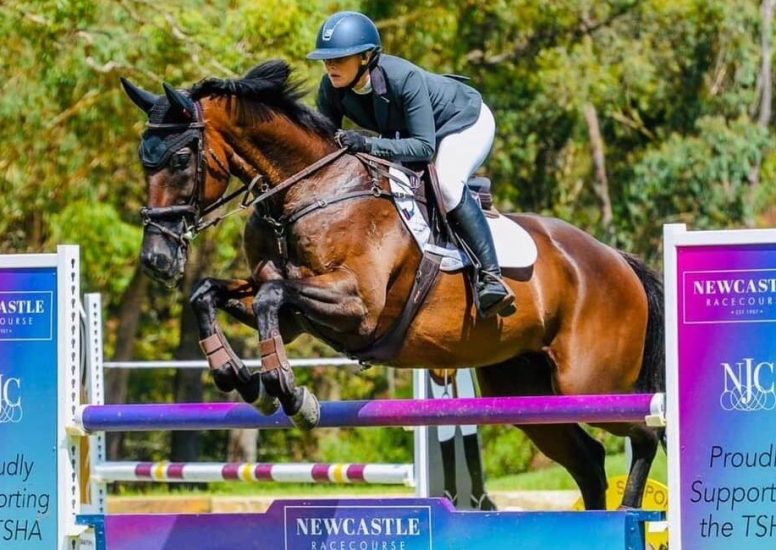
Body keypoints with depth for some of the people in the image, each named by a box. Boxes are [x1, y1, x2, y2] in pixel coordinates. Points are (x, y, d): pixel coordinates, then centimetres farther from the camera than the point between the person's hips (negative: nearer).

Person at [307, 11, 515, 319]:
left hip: (465, 122, -8)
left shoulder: (404, 78, -39)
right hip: (404, 130, 8)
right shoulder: (331, 89, -21)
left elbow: (424, 147, -41)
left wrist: (368, 145, -52)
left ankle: (491, 278, -35)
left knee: (446, 182, -33)